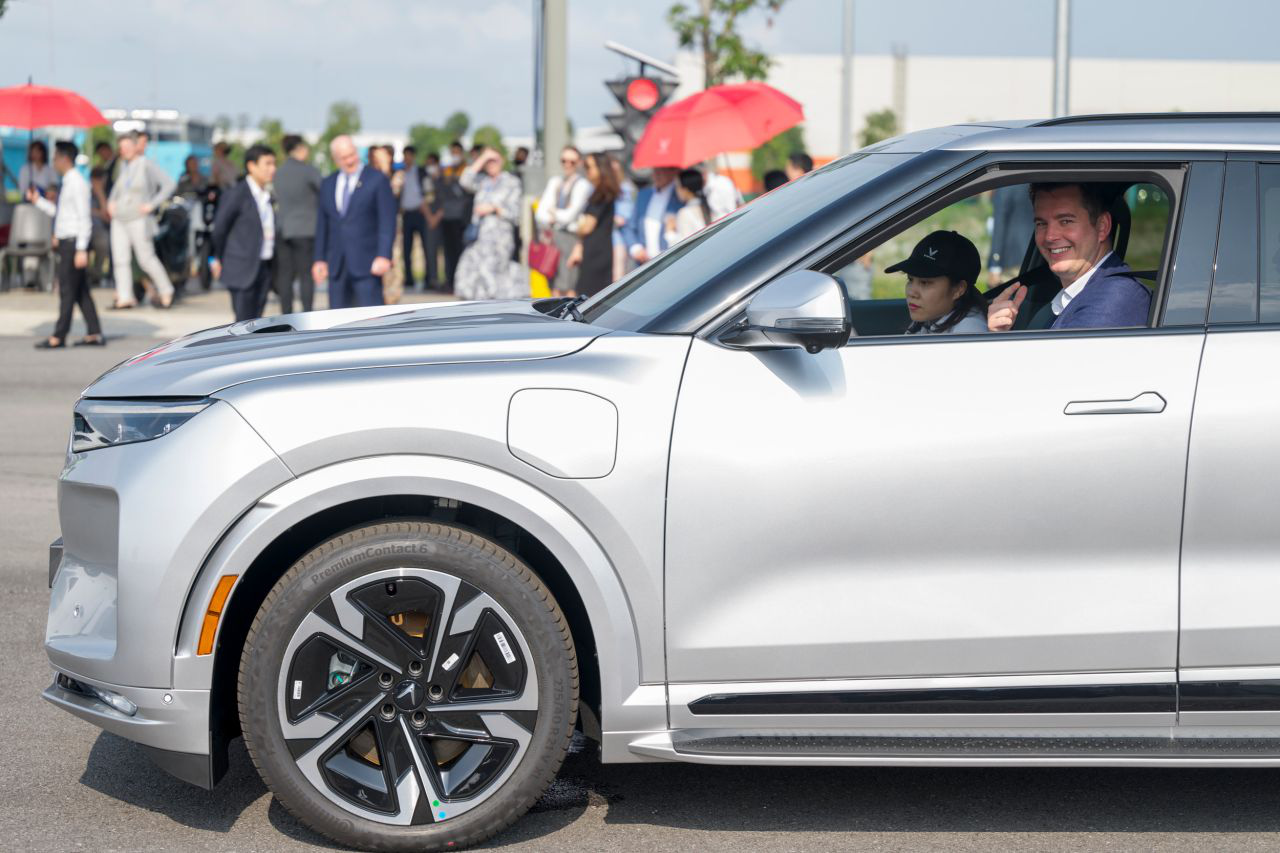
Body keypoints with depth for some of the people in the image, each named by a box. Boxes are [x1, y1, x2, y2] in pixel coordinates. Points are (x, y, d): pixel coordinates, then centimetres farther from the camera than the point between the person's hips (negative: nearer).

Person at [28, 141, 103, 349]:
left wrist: (81, 250, -22)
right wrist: (38, 201, 19)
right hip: (66, 241, 10)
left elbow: (84, 218, -18)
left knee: (67, 291, -5)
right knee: (81, 291, 10)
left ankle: (58, 337, -3)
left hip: (73, 242, -10)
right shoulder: (67, 182, 14)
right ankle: (94, 335, 12)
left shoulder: (77, 183, -15)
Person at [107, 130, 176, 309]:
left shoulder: (146, 165, -10)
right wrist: (111, 201, 13)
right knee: (119, 259, 0)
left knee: (146, 258, -3)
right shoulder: (124, 166, 11)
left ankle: (166, 292, 12)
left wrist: (151, 205, -15)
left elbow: (168, 184, -13)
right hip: (119, 219, 7)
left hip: (138, 220, -7)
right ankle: (125, 297, 2)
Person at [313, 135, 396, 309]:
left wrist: (383, 256, -17)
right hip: (337, 265, 5)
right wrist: (320, 259, 11)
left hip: (367, 265, -5)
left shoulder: (376, 180, -2)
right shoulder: (328, 184, 13)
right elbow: (322, 224, 17)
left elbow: (388, 221, -7)